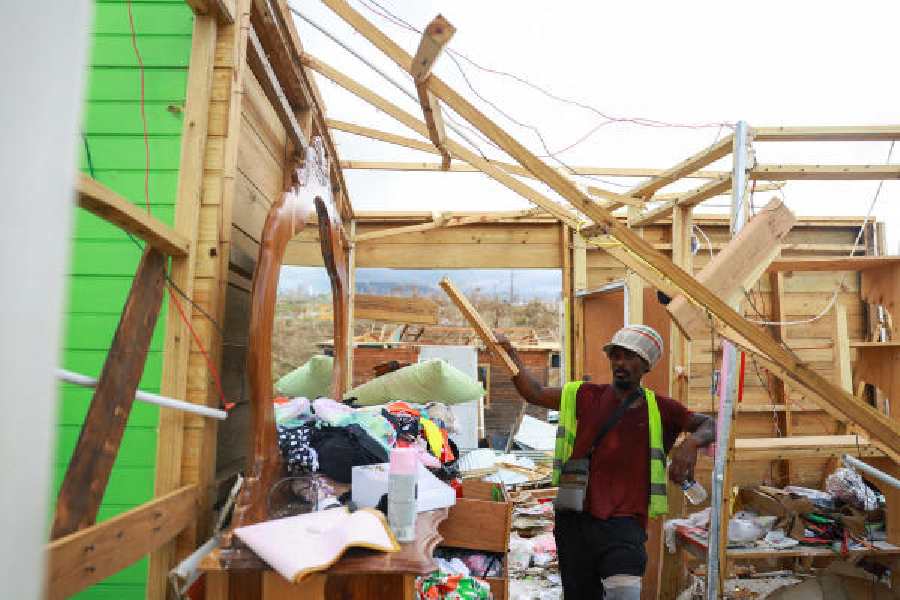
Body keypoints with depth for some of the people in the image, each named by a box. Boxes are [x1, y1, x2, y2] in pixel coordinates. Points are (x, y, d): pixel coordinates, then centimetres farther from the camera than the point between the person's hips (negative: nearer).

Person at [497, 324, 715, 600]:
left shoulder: (658, 408, 6)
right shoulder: (585, 396, 7)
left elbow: (708, 425, 7)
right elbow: (534, 393, 8)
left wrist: (691, 442, -15)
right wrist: (509, 350, 2)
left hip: (624, 523, -2)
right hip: (575, 519, 2)